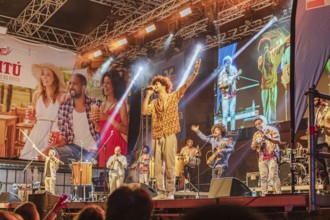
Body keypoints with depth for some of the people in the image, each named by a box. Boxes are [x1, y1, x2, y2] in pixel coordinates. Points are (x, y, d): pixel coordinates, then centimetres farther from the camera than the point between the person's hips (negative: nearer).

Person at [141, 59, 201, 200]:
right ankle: (161, 193, 6)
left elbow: (186, 85, -4)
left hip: (169, 136, -4)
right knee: (158, 167, 2)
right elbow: (144, 111, -1)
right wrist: (148, 94, 3)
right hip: (156, 138, 4)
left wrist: (195, 72, -16)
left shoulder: (174, 97, 8)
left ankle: (170, 192, -2)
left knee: (170, 166, -5)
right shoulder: (154, 103, 16)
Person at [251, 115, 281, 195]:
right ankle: (264, 194, 1)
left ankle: (278, 193, -12)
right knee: (263, 177, 0)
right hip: (261, 158, 5)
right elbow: (253, 147, 15)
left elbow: (278, 141, -10)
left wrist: (267, 138, -27)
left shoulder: (272, 130, 3)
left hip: (272, 157, -4)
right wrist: (256, 142, -8)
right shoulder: (256, 134, 18)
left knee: (274, 176, -12)